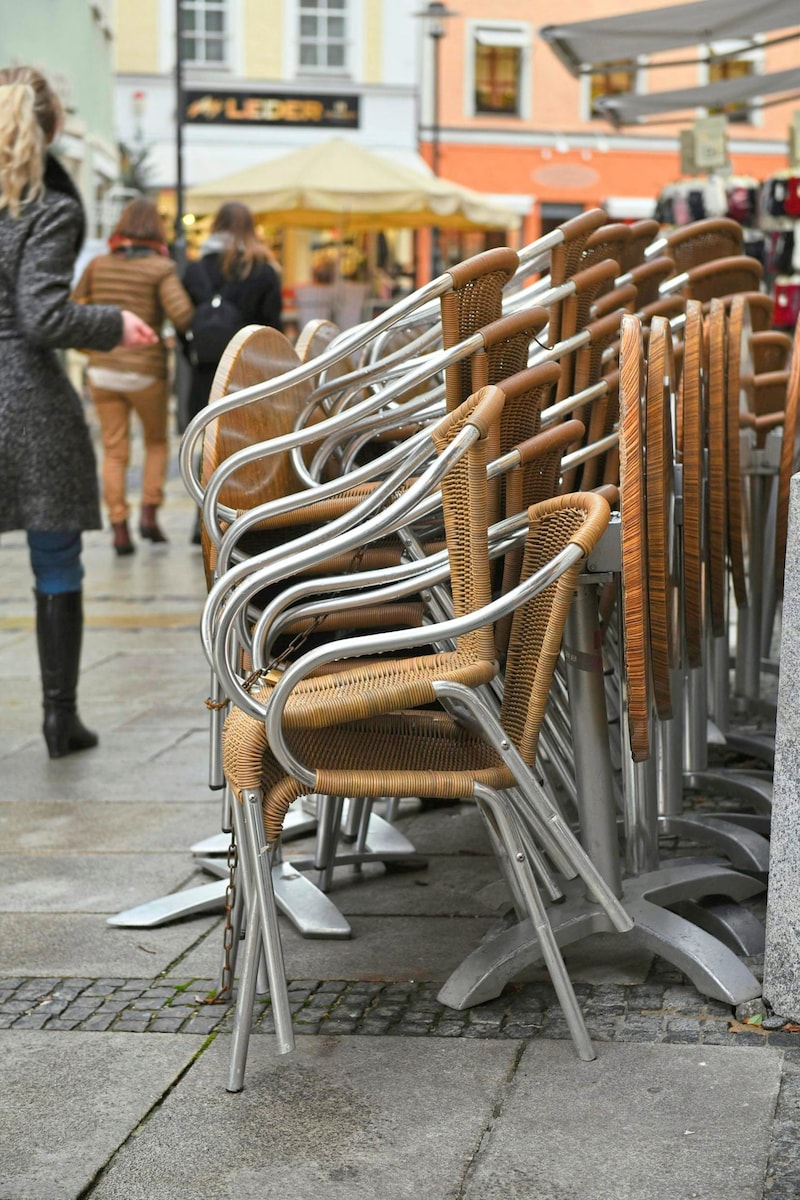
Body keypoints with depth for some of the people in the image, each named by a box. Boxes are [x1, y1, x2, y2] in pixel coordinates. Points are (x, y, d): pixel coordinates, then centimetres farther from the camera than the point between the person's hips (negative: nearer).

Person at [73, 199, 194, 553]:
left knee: (114, 451, 6)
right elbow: (181, 315, -20)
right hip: (146, 371, -2)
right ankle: (149, 512, 5)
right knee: (156, 442, 19)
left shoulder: (98, 265, 3)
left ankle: (119, 528, -1)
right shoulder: (161, 268, -9)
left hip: (102, 369, 3)